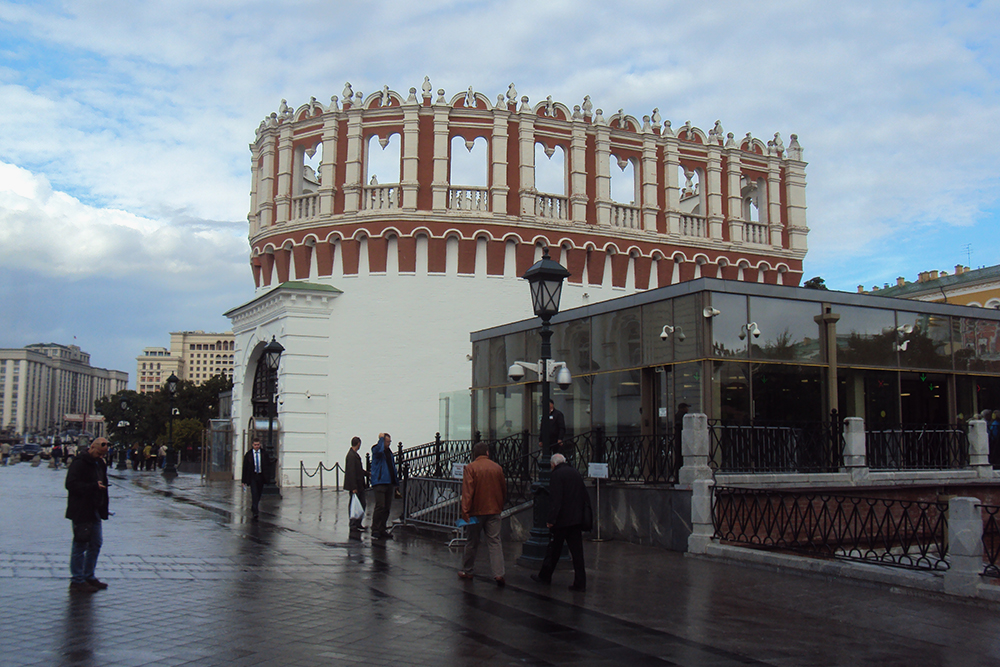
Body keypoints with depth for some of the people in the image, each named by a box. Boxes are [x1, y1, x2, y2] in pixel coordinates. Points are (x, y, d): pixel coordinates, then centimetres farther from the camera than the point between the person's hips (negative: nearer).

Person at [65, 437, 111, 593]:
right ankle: (77, 581, 6)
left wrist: (103, 508, 16)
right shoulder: (79, 463, -12)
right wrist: (93, 486, -25)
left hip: (95, 512, 9)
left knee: (96, 544, 13)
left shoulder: (100, 464, 15)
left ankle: (89, 577, 25)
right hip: (81, 512, -9)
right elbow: (71, 484, -21)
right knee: (80, 546, -2)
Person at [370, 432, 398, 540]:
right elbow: (379, 450, -31)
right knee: (380, 506, -13)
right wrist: (381, 438, -17)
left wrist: (395, 482, 18)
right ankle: (375, 531, -8)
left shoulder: (389, 451, 19)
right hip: (379, 482, -8)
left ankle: (382, 530, 17)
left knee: (387, 508, 9)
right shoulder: (376, 449, -4)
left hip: (389, 483, 8)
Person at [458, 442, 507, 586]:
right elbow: (503, 490, 12)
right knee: (495, 542, 0)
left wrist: (465, 511, -15)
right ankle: (498, 573, -12)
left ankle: (467, 571, 25)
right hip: (494, 511, 2)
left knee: (472, 542, 12)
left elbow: (467, 491, -14)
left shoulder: (470, 468, -8)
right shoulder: (497, 468, 3)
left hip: (476, 511, -2)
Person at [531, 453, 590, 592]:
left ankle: (545, 576, 22)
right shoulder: (575, 473, 13)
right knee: (577, 550, 4)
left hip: (562, 520, -6)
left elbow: (555, 500, -18)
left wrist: (551, 520, -16)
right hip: (577, 519, 6)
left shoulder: (557, 475, -10)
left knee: (553, 550, 8)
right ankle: (580, 582, 2)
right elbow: (585, 497, 16)